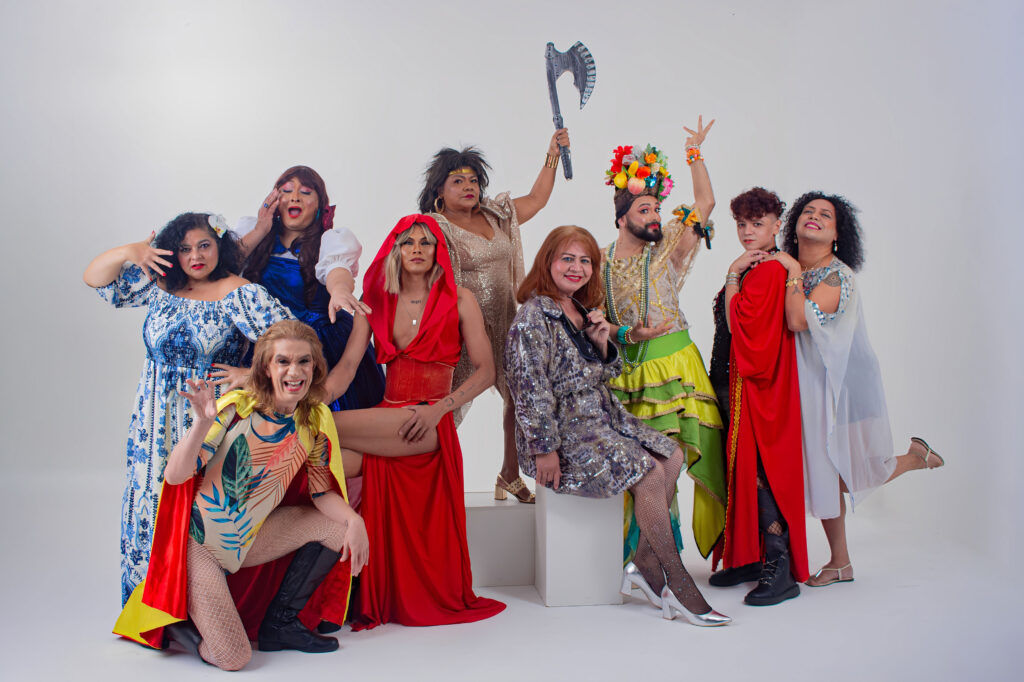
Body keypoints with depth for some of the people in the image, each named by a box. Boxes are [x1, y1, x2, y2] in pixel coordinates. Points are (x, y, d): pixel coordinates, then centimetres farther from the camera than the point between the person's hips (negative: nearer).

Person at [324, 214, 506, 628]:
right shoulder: (376, 301, 12)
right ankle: (382, 602, 10)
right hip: (386, 423, 3)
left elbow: (485, 371, -3)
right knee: (383, 525, -7)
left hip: (431, 428, -3)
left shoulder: (459, 300, 3)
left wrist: (438, 408, -18)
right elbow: (346, 367, 4)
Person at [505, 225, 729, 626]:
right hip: (563, 432, -10)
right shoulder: (535, 318, -14)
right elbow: (530, 389, -20)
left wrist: (602, 343, -1)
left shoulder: (582, 311, 14)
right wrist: (545, 450, -22)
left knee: (672, 456, 1)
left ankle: (646, 564, 3)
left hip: (600, 418, 10)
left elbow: (604, 375, 19)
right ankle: (678, 584, -8)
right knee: (650, 473, -20)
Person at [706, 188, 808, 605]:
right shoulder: (753, 269, 16)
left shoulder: (768, 271, -14)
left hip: (759, 384, -10)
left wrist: (732, 276, -14)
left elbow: (739, 326, -20)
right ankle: (751, 557, 22)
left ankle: (781, 570, -1)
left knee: (760, 468, -8)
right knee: (746, 468, 12)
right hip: (739, 381, 10)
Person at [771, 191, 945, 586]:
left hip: (845, 381, -6)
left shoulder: (838, 274, -16)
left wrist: (793, 271, -22)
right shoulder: (788, 269, 5)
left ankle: (915, 456, 35)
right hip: (811, 383, 6)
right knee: (823, 472, 9)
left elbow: (799, 321, -30)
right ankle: (840, 563, 22)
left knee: (853, 473, 5)